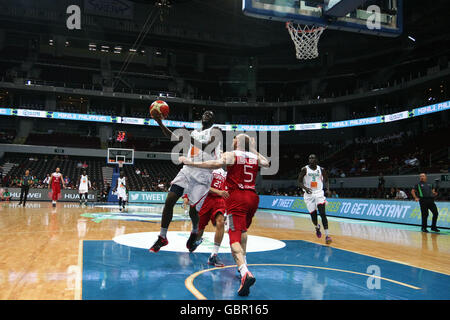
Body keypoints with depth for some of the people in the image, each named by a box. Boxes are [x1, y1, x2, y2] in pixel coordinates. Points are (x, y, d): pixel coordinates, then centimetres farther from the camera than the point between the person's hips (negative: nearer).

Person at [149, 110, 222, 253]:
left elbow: (209, 147, -16)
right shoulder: (194, 133, 23)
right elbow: (175, 138, 16)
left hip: (203, 175, -5)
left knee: (193, 210, -5)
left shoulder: (215, 131, 3)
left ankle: (195, 232, 28)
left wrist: (190, 138, -21)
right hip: (187, 170, 5)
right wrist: (160, 123, 7)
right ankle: (162, 238, 5)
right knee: (169, 201, -7)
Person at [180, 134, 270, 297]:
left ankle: (245, 274, -31)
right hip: (252, 197, 6)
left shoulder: (231, 155, -1)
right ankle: (243, 262, 33)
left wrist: (191, 163, -20)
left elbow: (217, 163, -21)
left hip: (236, 198, -5)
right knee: (243, 230, 29)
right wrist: (254, 150, 38)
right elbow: (266, 163, 34)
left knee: (235, 237, -12)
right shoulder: (255, 157, 13)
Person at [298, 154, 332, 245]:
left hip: (319, 194, 0)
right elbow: (299, 182, -3)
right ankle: (317, 227, 40)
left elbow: (326, 180, 15)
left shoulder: (321, 170, 1)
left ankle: (327, 236, -15)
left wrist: (328, 189, -2)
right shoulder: (304, 169, -4)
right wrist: (305, 188, -22)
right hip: (309, 195, 0)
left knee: (322, 214, -14)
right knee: (313, 215, 4)